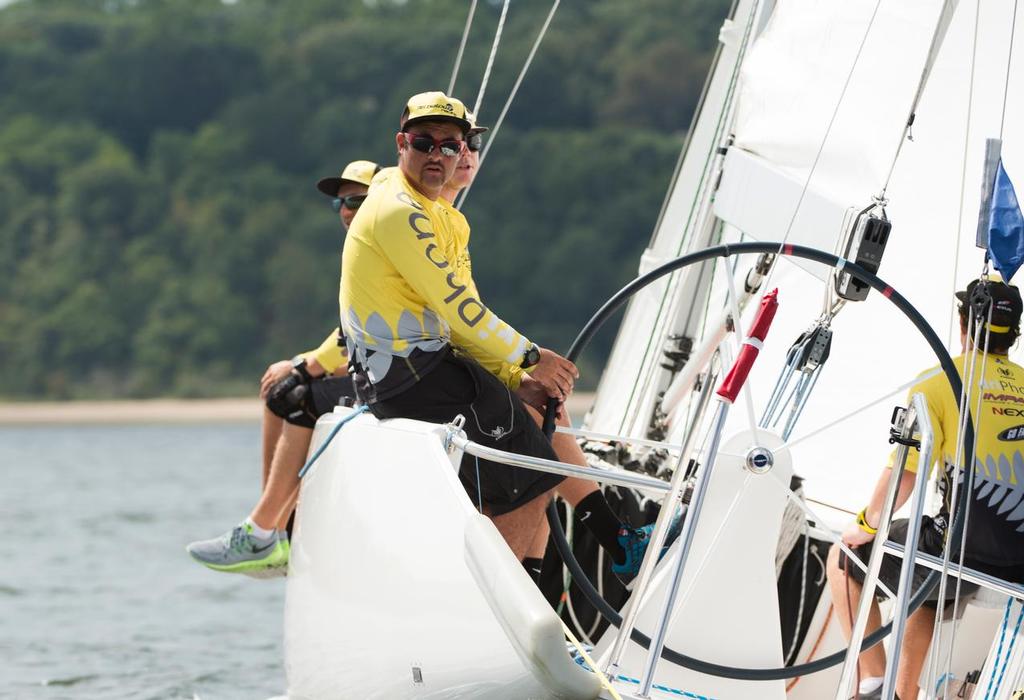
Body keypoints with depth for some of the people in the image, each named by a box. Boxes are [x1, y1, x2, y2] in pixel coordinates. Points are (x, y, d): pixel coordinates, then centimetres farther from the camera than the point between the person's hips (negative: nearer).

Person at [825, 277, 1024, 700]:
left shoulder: (940, 382, -3)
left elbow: (905, 471, -9)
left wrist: (866, 526, 6)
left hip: (966, 552, -6)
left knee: (845, 559, 15)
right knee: (927, 584, 36)